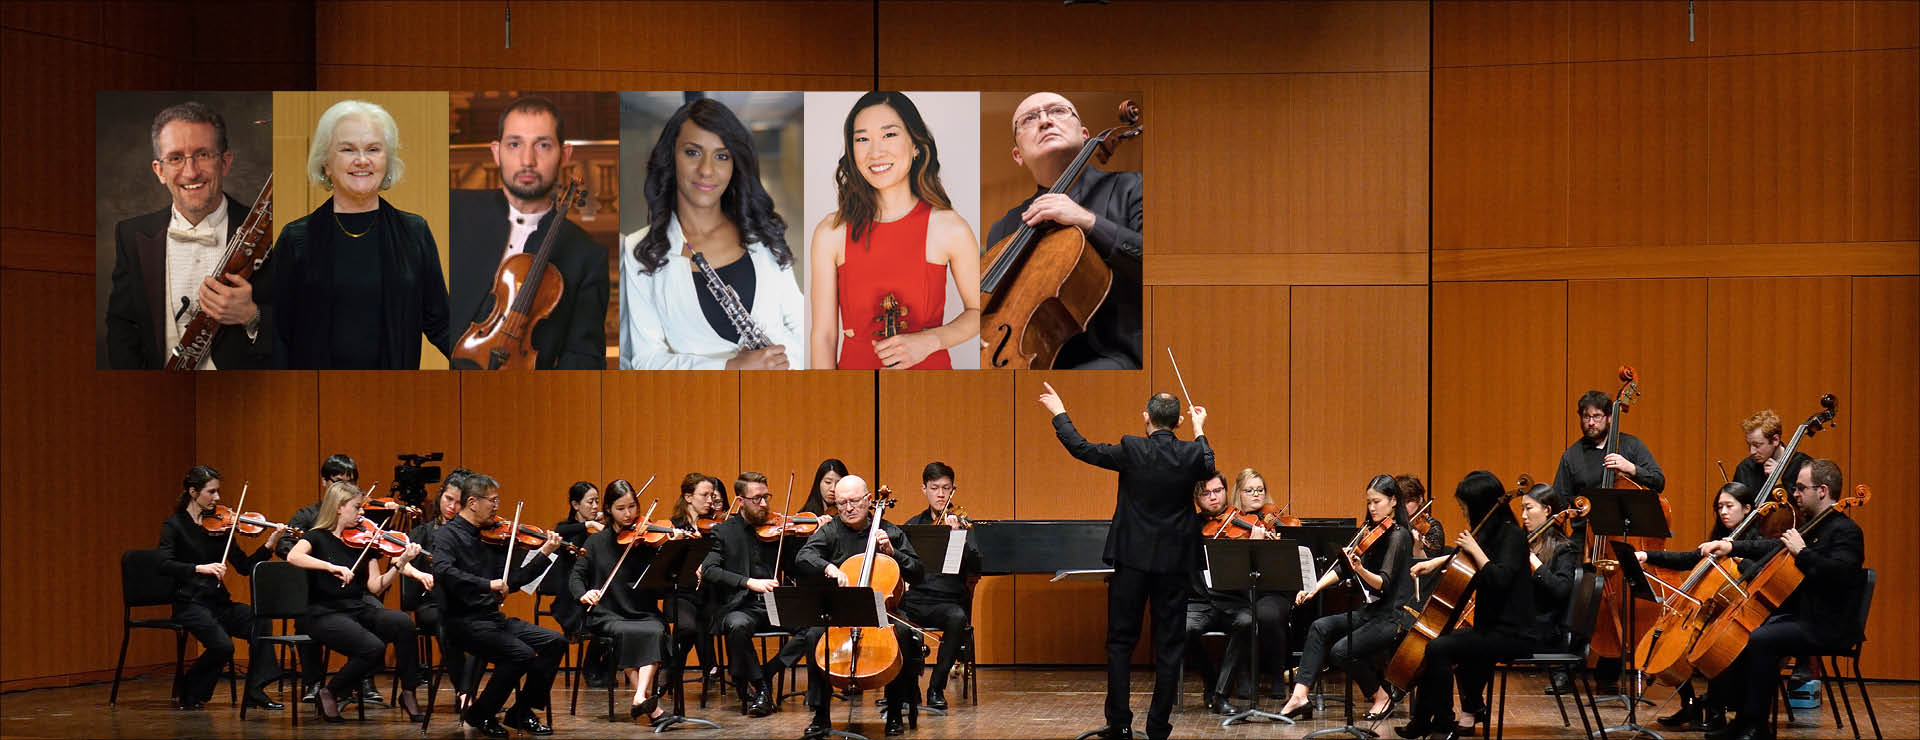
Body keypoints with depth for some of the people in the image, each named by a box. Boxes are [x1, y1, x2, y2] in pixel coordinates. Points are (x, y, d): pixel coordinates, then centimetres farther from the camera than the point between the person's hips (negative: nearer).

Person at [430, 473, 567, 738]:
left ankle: (522, 712, 6)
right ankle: (480, 715, -7)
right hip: (463, 620, -8)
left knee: (555, 642, -4)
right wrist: (487, 584, -32)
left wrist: (544, 554, 5)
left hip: (492, 617, 8)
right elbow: (442, 572, -27)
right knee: (522, 654, -26)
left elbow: (512, 580, 13)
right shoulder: (448, 535, -7)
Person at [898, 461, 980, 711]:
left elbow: (975, 567, -11)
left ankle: (937, 688, -18)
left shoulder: (963, 524, 4)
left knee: (957, 618, -37)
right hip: (913, 600, 2)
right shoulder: (913, 525, 15)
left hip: (949, 600, -2)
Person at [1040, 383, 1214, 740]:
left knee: (1120, 642, 8)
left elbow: (1081, 448, -1)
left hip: (1133, 558, -2)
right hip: (1174, 561, 2)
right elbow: (1208, 468, 18)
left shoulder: (1131, 451, -12)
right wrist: (1200, 430, 31)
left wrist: (1059, 413, 13)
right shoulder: (1192, 454, -6)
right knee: (1168, 646, 7)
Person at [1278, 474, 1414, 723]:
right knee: (1321, 627, -10)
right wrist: (1315, 588, -5)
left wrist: (1361, 571, -42)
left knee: (1342, 650, -24)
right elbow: (1342, 568, 9)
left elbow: (1384, 583, -22)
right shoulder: (1373, 531, 13)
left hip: (1393, 618, -9)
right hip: (1369, 611, 9)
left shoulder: (1398, 536, -13)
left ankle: (1382, 697, -1)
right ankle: (1299, 697, -16)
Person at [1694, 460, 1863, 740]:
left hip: (1827, 627, -10)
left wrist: (1801, 552, -25)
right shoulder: (1813, 525, 17)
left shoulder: (1845, 531, -12)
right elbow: (1774, 549, 29)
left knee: (1759, 640, -28)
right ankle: (1744, 717, 6)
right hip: (1799, 615, 10)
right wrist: (1731, 547, 19)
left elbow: (1838, 572, -30)